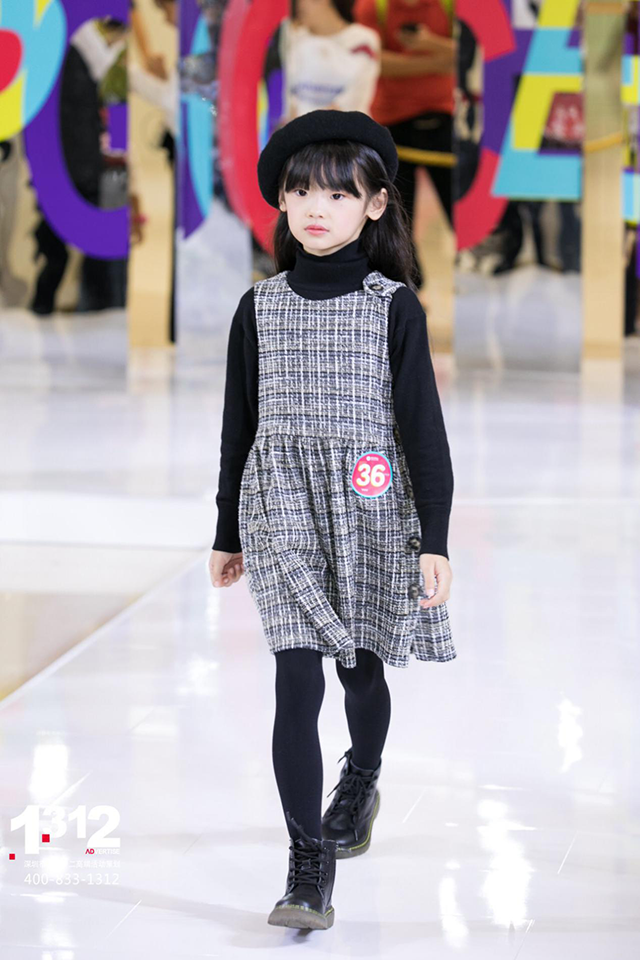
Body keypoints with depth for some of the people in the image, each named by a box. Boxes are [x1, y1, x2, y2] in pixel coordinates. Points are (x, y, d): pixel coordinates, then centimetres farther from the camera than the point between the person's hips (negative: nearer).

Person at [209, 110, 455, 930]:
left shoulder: (393, 306, -3)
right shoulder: (259, 308, 3)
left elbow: (424, 425, -3)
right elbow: (239, 424, 10)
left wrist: (435, 539, -7)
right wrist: (227, 534, 13)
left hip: (372, 515, 0)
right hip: (283, 514, 0)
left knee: (362, 667, 15)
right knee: (297, 683, -10)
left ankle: (360, 784, 46)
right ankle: (310, 867, -9)